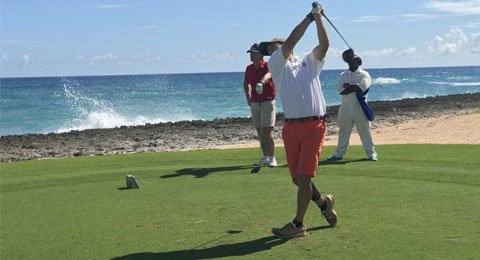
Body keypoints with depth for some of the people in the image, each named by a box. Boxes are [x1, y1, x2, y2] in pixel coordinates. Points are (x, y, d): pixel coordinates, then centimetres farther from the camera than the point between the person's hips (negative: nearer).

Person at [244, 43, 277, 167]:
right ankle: (266, 157, 14)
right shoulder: (249, 68, 8)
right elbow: (246, 83, 26)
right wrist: (248, 97, 14)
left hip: (268, 102, -6)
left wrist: (261, 83, -57)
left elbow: (268, 75, -35)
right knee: (260, 132, 7)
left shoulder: (268, 66, -11)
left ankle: (272, 158, -1)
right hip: (254, 104, 6)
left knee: (266, 131, -12)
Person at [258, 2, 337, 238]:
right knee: (297, 179, 6)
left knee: (304, 176, -10)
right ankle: (323, 203, 32)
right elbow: (291, 42, -2)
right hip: (290, 128, 3)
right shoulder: (276, 65, 13)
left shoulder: (309, 63, 14)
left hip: (314, 125, -3)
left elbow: (323, 46, -4)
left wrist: (318, 18, -4)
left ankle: (298, 224, -2)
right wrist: (309, 17, 0)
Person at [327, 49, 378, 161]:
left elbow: (362, 87, -16)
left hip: (359, 106, -3)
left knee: (365, 130, -1)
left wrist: (348, 86, -8)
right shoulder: (343, 75, 13)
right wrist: (355, 88, -10)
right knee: (343, 131, 8)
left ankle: (371, 153, 6)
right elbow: (340, 90, -4)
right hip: (346, 105, 3)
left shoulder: (364, 74, 3)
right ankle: (339, 153, 15)